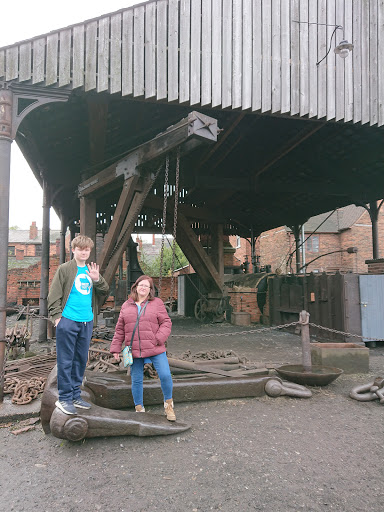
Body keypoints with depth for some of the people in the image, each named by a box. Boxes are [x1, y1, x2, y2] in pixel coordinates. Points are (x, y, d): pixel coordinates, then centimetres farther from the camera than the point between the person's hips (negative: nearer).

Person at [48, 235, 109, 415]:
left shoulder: (92, 270, 15)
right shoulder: (65, 269, -1)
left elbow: (105, 292, 10)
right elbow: (54, 295, -3)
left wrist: (97, 280, -7)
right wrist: (57, 315, -11)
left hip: (87, 322, 6)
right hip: (68, 321, -5)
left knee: (81, 360, 12)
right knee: (65, 361, 0)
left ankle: (75, 395, 24)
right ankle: (64, 398, 10)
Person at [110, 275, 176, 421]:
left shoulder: (157, 303, 3)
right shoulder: (126, 306, 11)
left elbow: (166, 323, 1)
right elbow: (120, 329, 12)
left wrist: (158, 339, -13)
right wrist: (115, 348, 9)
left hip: (155, 349, -2)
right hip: (134, 351, 2)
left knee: (165, 375, -10)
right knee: (136, 380, 9)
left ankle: (168, 404, 15)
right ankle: (139, 409, 27)